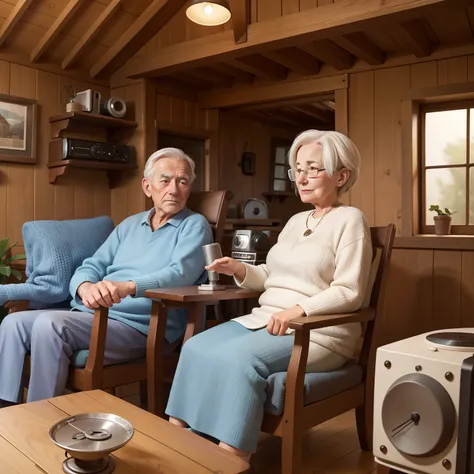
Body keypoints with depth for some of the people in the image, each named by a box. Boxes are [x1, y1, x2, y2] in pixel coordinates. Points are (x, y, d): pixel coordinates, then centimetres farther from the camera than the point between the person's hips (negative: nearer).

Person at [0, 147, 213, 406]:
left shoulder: (194, 225, -2)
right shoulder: (130, 224, 19)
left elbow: (181, 274, -19)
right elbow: (92, 266, 12)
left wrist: (128, 287, -36)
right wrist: (86, 287, -13)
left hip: (141, 327, -7)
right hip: (92, 314, 7)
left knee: (48, 325, -25)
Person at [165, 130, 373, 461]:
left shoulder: (349, 219, -5)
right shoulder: (296, 221, 19)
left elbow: (349, 293, -13)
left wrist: (298, 310, -24)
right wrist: (240, 271, 2)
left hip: (317, 332, -7)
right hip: (266, 319, 7)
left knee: (237, 359, -31)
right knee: (196, 349, -14)